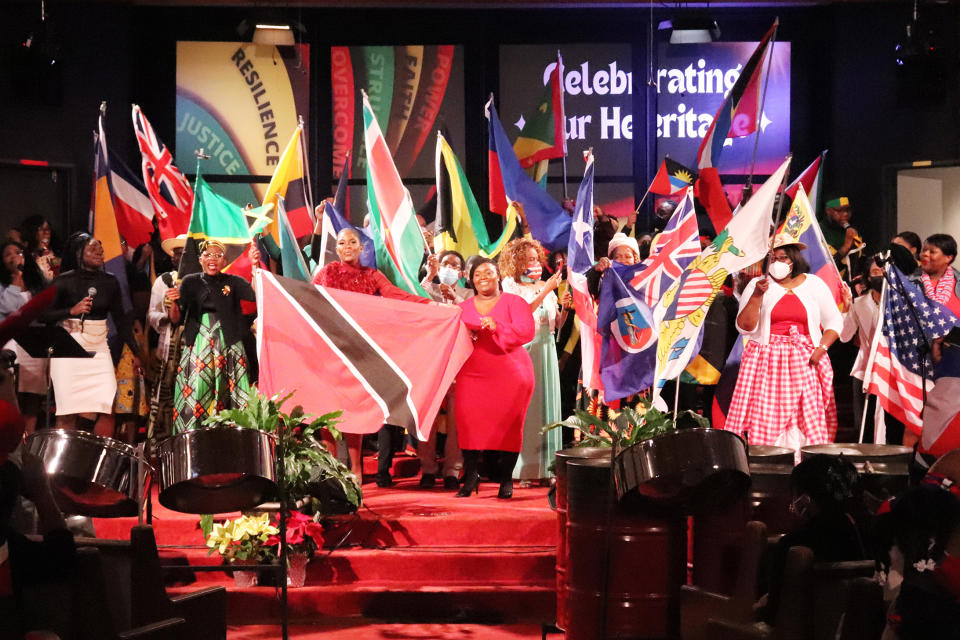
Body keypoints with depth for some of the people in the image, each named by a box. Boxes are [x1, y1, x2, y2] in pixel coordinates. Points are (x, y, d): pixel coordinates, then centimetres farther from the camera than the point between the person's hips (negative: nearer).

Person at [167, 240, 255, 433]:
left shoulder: (234, 282, 11)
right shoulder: (190, 282, 12)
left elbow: (257, 295, -7)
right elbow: (176, 319, 8)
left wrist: (255, 266, -18)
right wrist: (172, 303, -13)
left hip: (229, 348, 0)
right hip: (198, 348, 0)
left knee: (229, 396, -9)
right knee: (195, 398, -10)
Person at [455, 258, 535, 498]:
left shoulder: (514, 302, 6)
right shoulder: (463, 307, 16)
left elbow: (527, 331, -8)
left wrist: (497, 328, -20)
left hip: (510, 375, -2)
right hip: (472, 375, 2)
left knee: (509, 425, -2)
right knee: (468, 423, -8)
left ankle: (506, 480, 8)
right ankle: (471, 477, 3)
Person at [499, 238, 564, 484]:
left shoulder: (545, 286, 14)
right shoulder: (511, 286, 0)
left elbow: (557, 323, 14)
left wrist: (565, 307, -5)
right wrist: (545, 291, -19)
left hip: (546, 348, 5)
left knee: (546, 402, 3)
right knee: (524, 405, -7)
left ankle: (545, 466, 7)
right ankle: (523, 468, -4)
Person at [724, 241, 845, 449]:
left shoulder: (814, 284, 9)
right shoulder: (757, 285, 6)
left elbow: (834, 322, 12)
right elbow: (745, 327, -2)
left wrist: (821, 348, -3)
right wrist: (757, 296, -13)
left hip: (805, 363, 1)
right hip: (767, 364, -1)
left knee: (808, 423, -6)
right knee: (765, 423, -9)